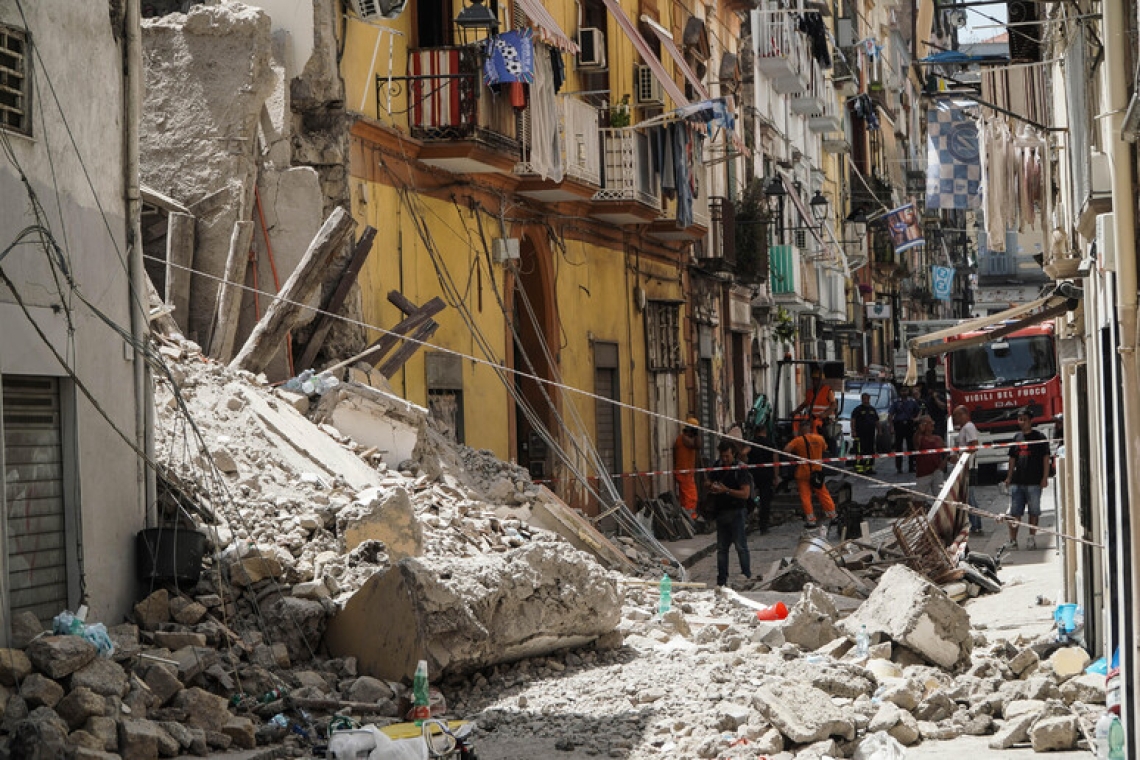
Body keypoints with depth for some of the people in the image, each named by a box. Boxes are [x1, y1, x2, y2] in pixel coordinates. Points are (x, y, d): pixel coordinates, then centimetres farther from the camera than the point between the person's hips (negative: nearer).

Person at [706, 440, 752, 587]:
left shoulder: (740, 470, -6)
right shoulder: (716, 470, 12)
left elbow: (745, 494, -13)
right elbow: (708, 485, 20)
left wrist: (726, 490, -20)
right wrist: (712, 488, -4)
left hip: (736, 512, -6)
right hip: (721, 512, 6)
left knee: (740, 546, -6)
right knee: (721, 547, 8)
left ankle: (747, 576, -1)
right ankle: (721, 579, 13)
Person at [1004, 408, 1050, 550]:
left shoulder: (1039, 437, -1)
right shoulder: (1017, 437, 14)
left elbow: (1045, 458, -4)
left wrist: (1045, 477, -10)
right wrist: (1009, 477, 14)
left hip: (1034, 481, -4)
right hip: (1017, 481, 4)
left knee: (1034, 511, 3)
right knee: (1014, 512, 2)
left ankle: (1032, 538, 11)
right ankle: (1013, 540, 3)